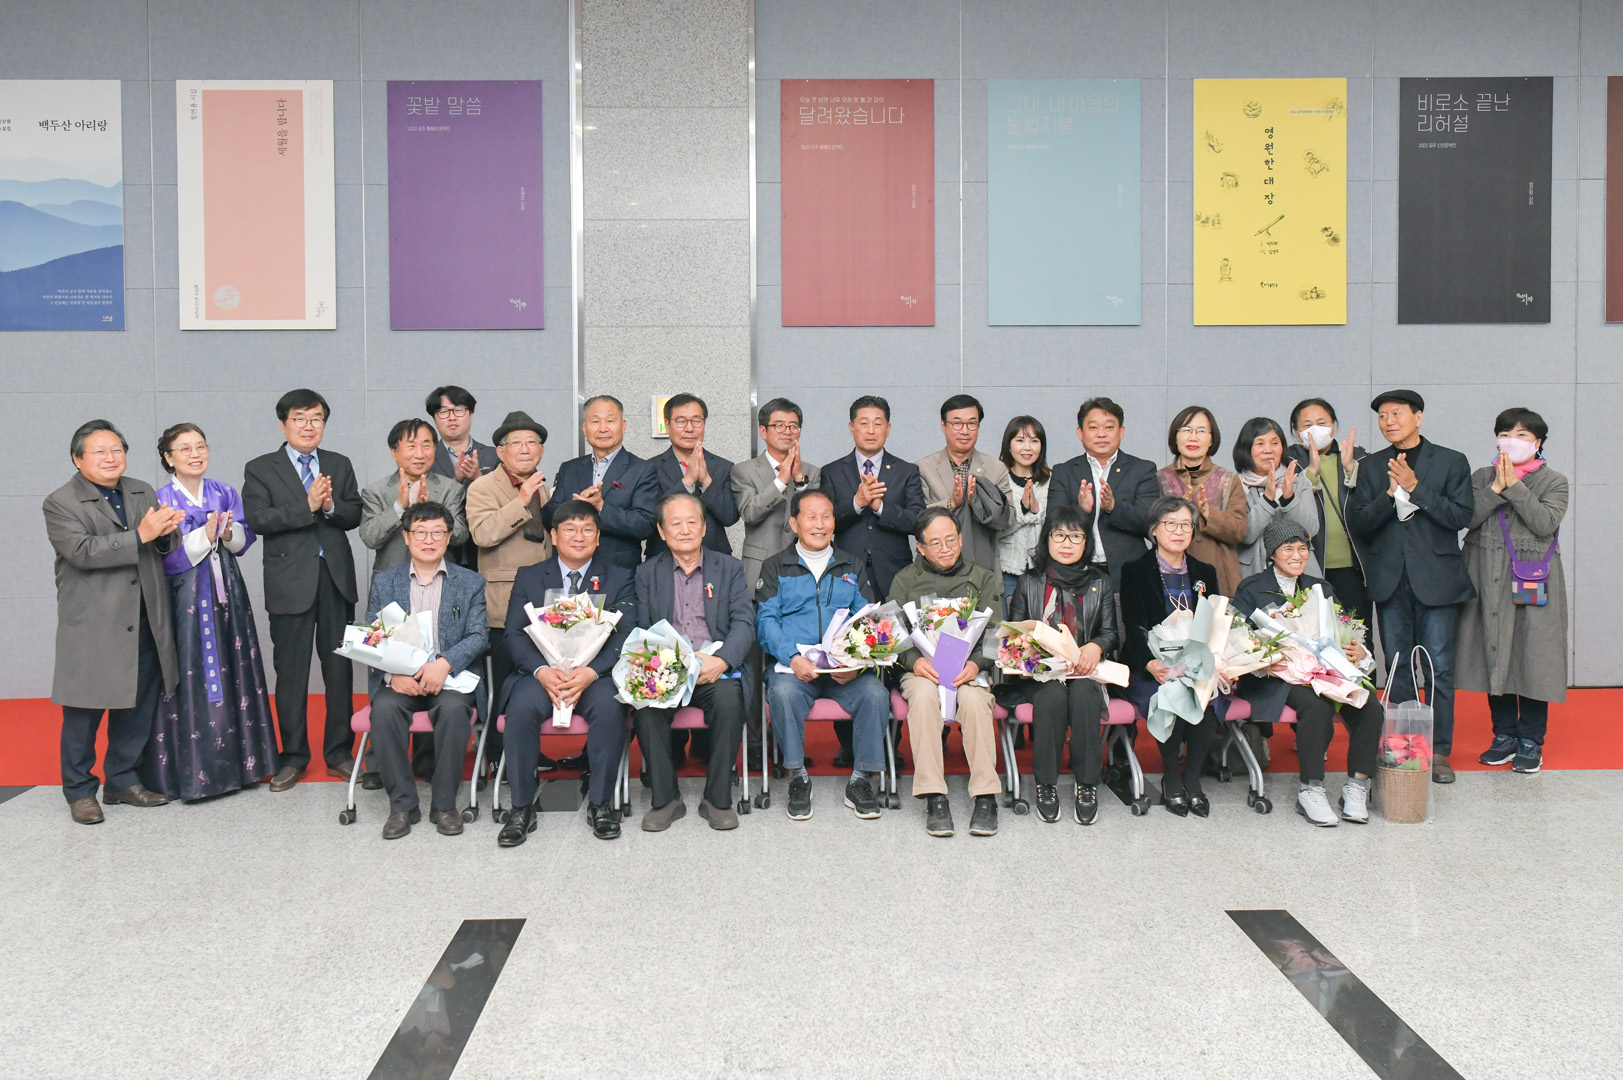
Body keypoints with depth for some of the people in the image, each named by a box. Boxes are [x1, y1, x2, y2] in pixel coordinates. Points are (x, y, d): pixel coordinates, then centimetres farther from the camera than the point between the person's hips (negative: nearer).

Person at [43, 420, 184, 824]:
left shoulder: (143, 492, 12)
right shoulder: (60, 503, -5)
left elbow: (163, 549, 8)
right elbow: (83, 551, -20)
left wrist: (165, 532, -15)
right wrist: (139, 535, -25)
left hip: (143, 623, 6)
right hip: (91, 627, -5)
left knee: (138, 707, 12)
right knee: (84, 712, 2)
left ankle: (123, 781, 27)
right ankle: (79, 791, 17)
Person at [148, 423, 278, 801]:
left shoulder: (225, 493, 9)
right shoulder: (160, 500, -5)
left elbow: (245, 538, 10)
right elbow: (163, 557, -11)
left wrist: (228, 533, -11)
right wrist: (204, 536, -18)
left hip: (226, 593, 5)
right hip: (183, 597, -5)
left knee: (232, 668, 9)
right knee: (190, 674, -4)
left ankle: (238, 758, 19)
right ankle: (190, 770, 5)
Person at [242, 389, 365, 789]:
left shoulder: (340, 465, 12)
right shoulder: (260, 470, 2)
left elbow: (355, 515, 5)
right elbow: (257, 519, -11)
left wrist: (331, 506, -15)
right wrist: (307, 506, -19)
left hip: (336, 579, 3)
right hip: (290, 582, -3)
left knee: (339, 668, 8)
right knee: (291, 672, 3)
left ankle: (339, 752, 19)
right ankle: (293, 757, 15)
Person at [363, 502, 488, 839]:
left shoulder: (470, 583, 10)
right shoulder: (384, 581, 13)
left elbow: (478, 635, 0)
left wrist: (444, 663, -20)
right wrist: (393, 674, -15)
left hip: (450, 676, -1)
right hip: (397, 680, 1)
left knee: (453, 708, -33)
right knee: (384, 708, -31)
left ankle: (444, 804, -16)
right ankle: (402, 804, -17)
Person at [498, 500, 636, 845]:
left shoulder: (619, 579, 9)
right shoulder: (529, 578, 13)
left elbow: (625, 636, -2)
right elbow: (515, 635, 3)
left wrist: (591, 672, -21)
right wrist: (542, 671, -18)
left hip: (597, 673, -1)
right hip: (542, 672, 1)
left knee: (609, 707, -33)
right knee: (522, 707, -31)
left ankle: (600, 804, -15)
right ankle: (522, 809, -18)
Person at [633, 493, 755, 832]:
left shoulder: (730, 568, 13)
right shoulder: (647, 573, 15)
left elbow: (744, 623, 0)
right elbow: (641, 631, 6)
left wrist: (721, 660, -20)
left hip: (716, 669, -1)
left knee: (728, 698, -33)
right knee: (644, 702, -30)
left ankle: (718, 799, -16)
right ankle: (665, 799, -13)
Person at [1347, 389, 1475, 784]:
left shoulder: (1451, 462, 4)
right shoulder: (1371, 466, 11)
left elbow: (1461, 516, -8)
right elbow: (1357, 523, 2)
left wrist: (1415, 487, -15)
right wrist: (1391, 494, -13)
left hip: (1436, 580, -2)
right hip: (1390, 581, 2)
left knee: (1440, 669, -1)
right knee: (1396, 670, 7)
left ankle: (1439, 751, 10)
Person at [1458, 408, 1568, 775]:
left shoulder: (1554, 482, 5)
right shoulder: (1481, 478, 10)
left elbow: (1546, 523, -13)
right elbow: (1466, 518, -5)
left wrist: (1515, 486, -13)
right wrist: (1497, 487, -12)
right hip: (1489, 582, 2)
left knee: (1533, 658, -2)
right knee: (1494, 656, 6)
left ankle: (1530, 741, 9)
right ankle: (1504, 735, 18)